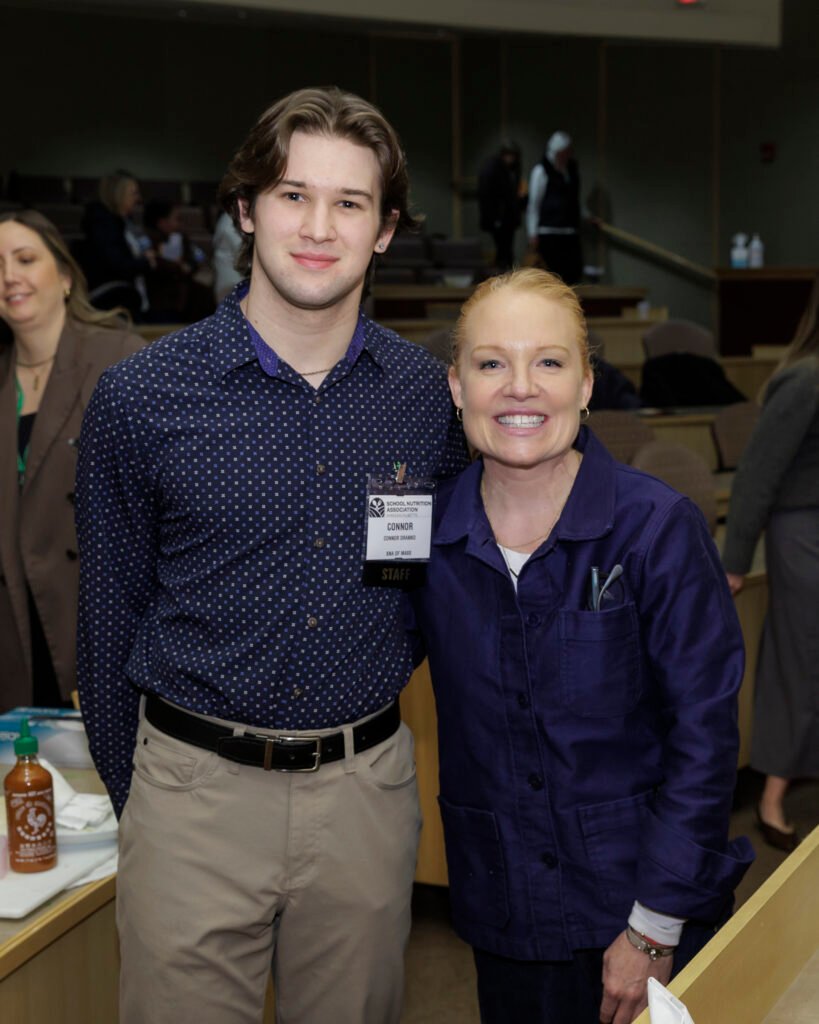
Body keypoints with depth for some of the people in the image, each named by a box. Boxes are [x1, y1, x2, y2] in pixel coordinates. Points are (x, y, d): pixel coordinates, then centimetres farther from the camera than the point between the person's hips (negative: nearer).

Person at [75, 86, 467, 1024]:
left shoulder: (430, 395, -1)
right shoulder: (140, 398, -9)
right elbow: (109, 612, 1)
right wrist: (129, 796, 6)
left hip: (368, 793, 3)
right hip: (196, 789, -2)